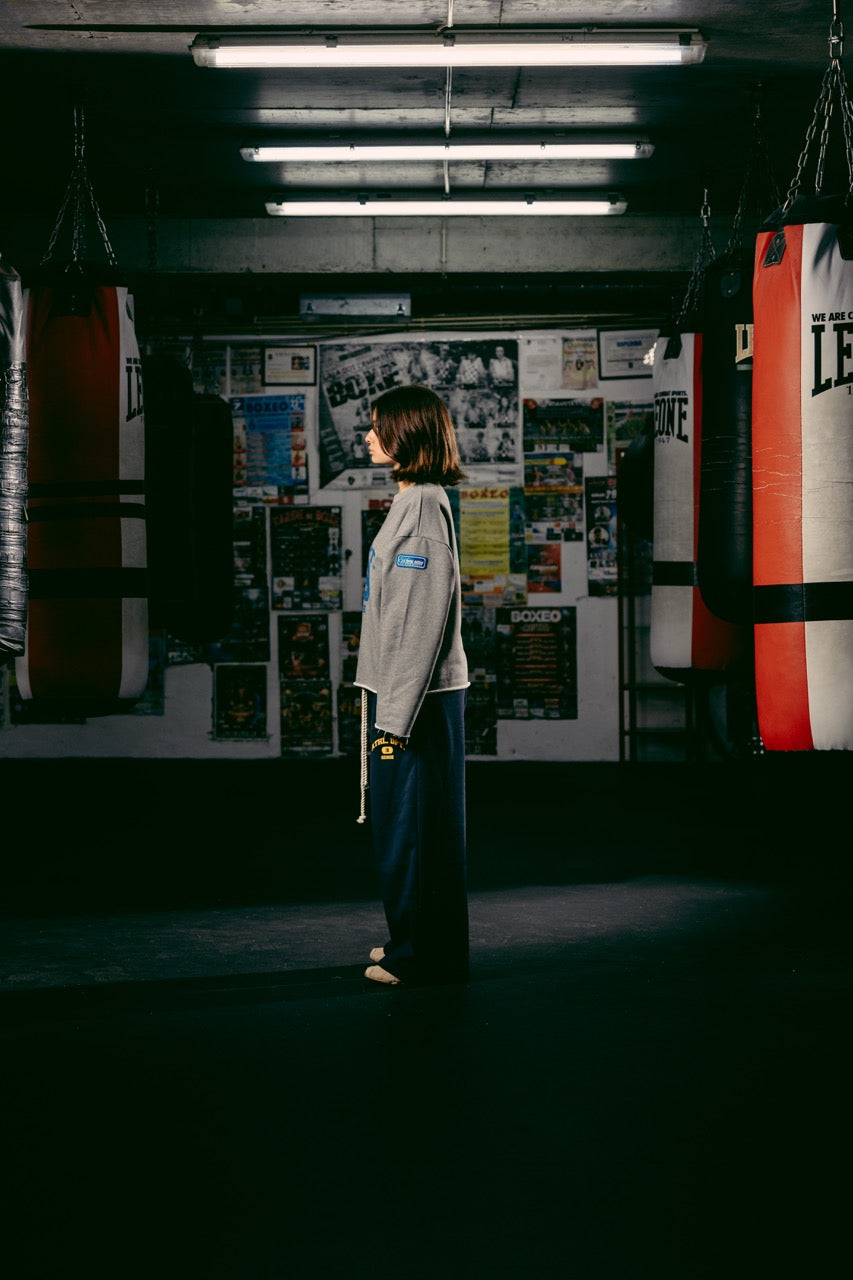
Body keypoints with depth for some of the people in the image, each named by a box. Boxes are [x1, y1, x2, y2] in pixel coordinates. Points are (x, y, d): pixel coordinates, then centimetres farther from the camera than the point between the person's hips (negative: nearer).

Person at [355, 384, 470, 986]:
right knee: (402, 825, 16)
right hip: (401, 691, 10)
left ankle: (425, 958, 9)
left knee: (414, 828, -1)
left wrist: (397, 717, -20)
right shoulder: (415, 502, 14)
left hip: (419, 698, -10)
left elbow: (423, 624, -20)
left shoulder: (423, 509, -17)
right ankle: (412, 943, 27)